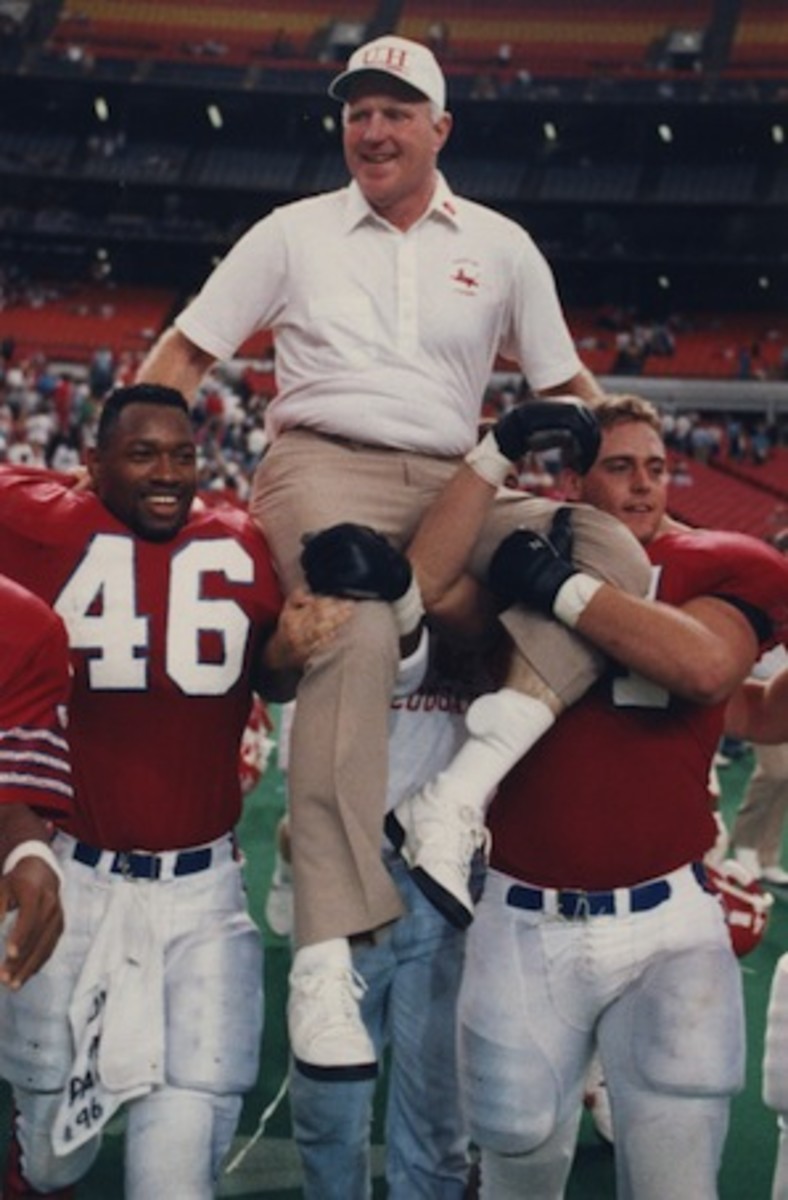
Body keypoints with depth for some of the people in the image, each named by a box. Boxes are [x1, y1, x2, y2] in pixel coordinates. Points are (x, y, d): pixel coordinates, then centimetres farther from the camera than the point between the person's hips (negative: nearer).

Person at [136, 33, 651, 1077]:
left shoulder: (501, 246, 16)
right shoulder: (294, 233, 12)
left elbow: (566, 385, 19)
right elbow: (182, 355, 12)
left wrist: (584, 429, -2)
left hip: (451, 485, 3)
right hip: (322, 468, -3)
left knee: (612, 552, -24)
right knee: (355, 638, -34)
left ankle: (463, 794, -35)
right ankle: (324, 954, -38)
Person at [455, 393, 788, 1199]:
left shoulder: (718, 564, 1)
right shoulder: (521, 555, 8)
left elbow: (707, 667, -19)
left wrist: (563, 589, -19)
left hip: (666, 923, -1)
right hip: (524, 926, 2)